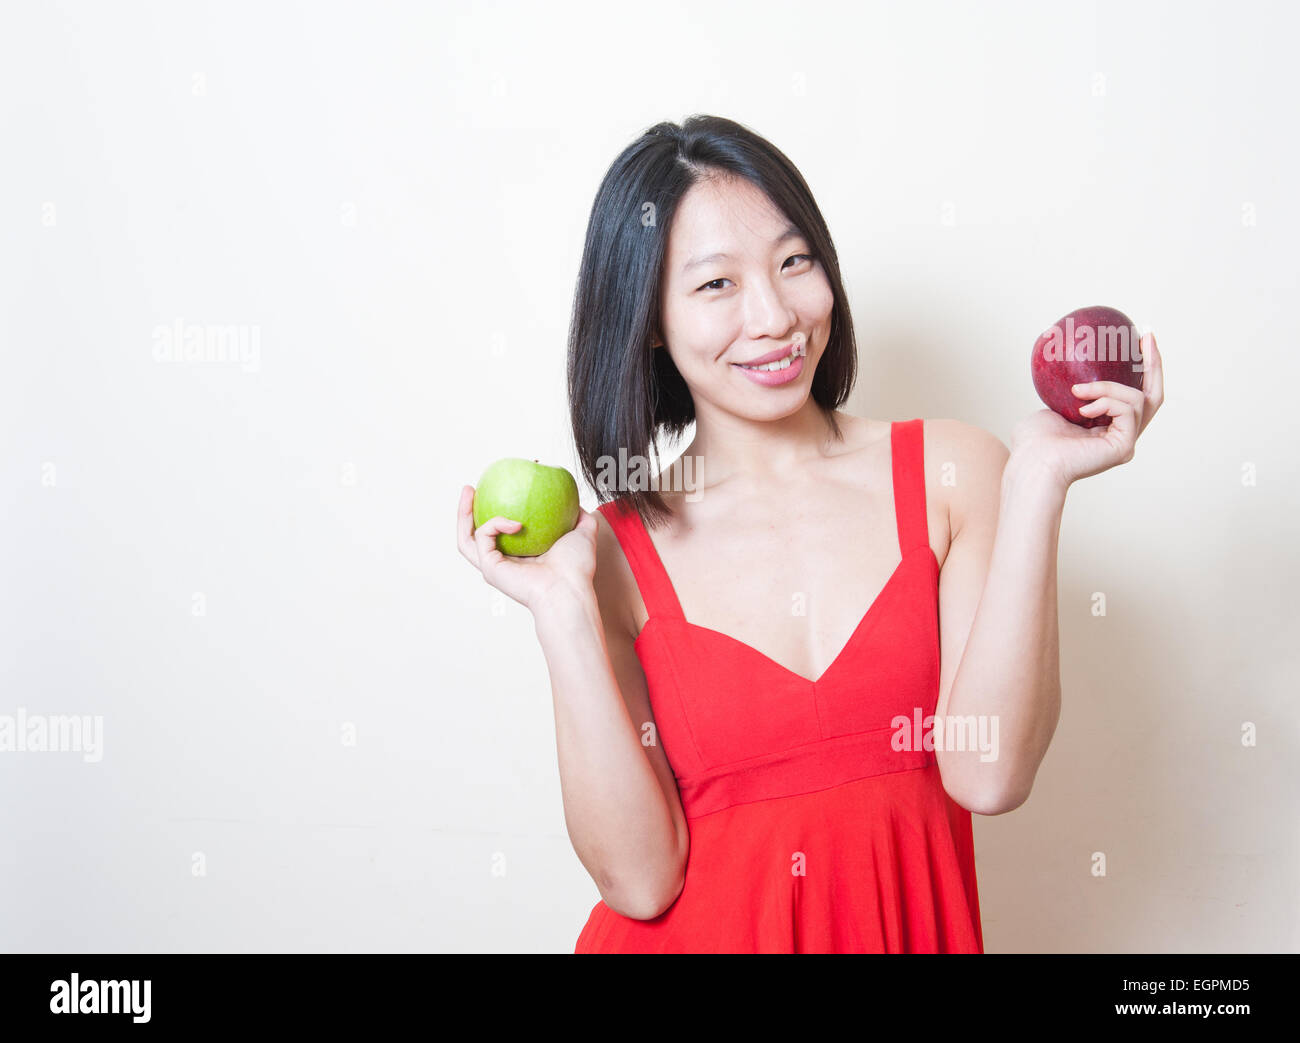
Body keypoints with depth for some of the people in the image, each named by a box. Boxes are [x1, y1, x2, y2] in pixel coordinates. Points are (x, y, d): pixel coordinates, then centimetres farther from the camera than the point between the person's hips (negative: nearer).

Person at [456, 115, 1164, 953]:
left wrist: (1036, 480, -19)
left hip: (907, 928, 1)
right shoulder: (615, 551, -8)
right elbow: (640, 879, -14)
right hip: (698, 932, -1)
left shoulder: (952, 472, -7)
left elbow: (988, 776, -16)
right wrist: (564, 608, -20)